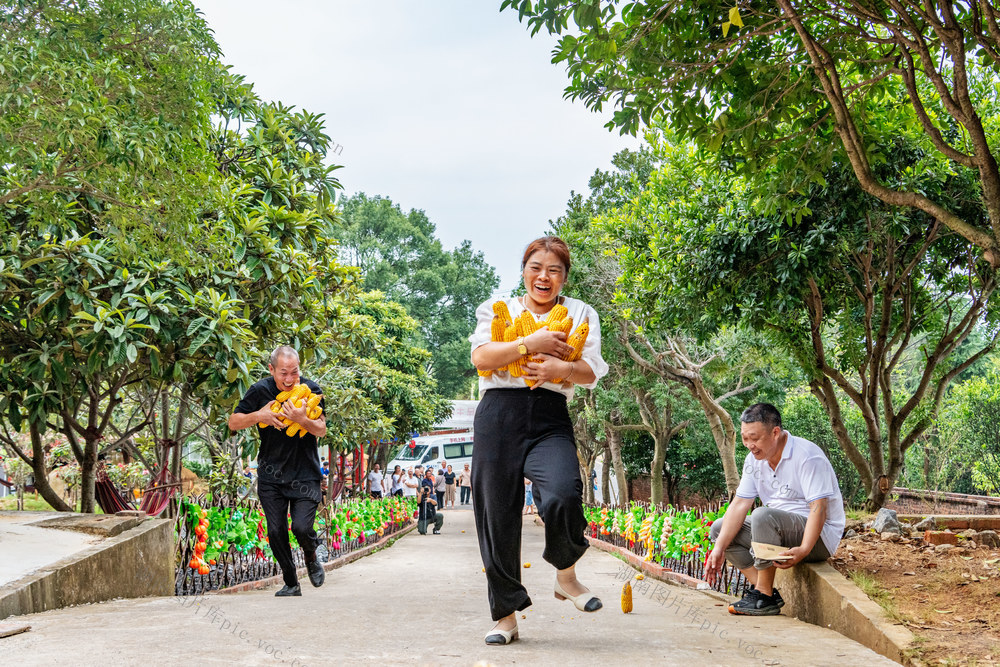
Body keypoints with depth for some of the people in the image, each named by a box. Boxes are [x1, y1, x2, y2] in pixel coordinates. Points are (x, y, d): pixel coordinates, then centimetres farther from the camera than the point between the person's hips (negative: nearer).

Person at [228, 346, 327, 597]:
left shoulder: (310, 389, -7)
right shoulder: (259, 391, -5)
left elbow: (322, 430, -8)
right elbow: (233, 423, 1)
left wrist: (302, 419, -29)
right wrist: (259, 416, -18)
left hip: (305, 473, -2)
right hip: (271, 475, 2)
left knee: (301, 527, -16)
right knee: (276, 532, 0)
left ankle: (311, 558, 18)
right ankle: (291, 584, 18)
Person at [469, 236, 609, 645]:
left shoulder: (580, 314, 17)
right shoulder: (497, 309, 16)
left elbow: (591, 374, 7)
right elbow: (481, 357, -1)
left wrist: (561, 369, -13)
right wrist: (531, 343, -10)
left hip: (550, 419, -1)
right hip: (499, 415, 1)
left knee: (563, 497, -27)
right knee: (498, 516, 0)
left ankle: (566, 577, 2)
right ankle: (506, 614, 14)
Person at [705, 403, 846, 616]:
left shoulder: (807, 456, -19)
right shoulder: (755, 459, 4)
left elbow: (819, 508, -26)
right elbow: (739, 504, 0)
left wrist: (803, 550, -39)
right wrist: (719, 548, -11)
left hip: (819, 537, -8)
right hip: (780, 530, 9)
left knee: (763, 515, -34)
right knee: (719, 529, 0)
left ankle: (764, 597, -26)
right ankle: (764, 589, -12)